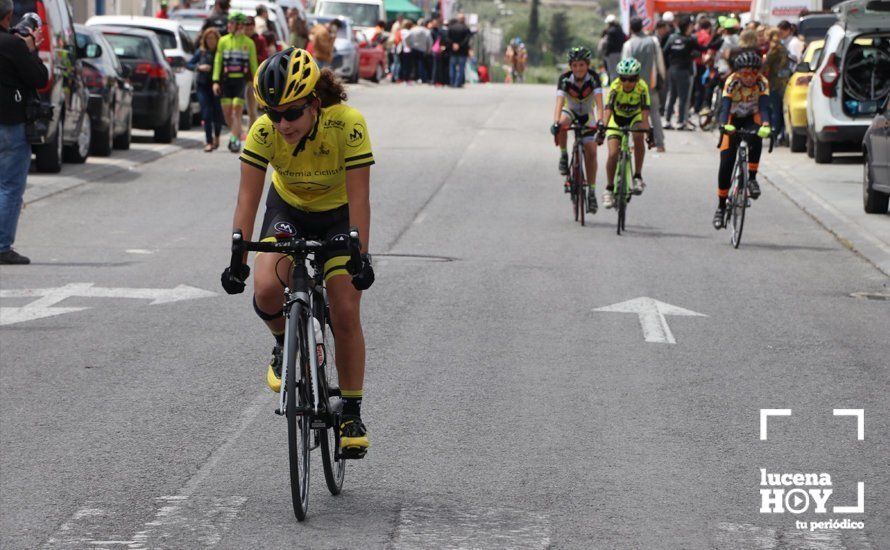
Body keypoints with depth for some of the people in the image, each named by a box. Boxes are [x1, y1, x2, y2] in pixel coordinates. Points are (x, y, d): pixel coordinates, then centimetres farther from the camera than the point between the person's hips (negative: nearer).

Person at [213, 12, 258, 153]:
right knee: (227, 111, 2)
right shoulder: (223, 41, 7)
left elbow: (253, 64, 10)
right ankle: (237, 134, 25)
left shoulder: (249, 43, 6)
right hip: (226, 80, 2)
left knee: (237, 110, -11)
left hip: (241, 80, -2)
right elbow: (217, 61, 5)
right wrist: (215, 81, -3)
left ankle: (235, 139, -9)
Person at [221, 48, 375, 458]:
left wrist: (361, 256, -37)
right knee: (266, 288, -26)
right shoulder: (264, 132, -27)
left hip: (338, 213, -1)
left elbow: (359, 197, -31)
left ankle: (351, 412, 5)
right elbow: (248, 197, -26)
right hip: (288, 209, 2)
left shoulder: (348, 124, -32)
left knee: (346, 312, -11)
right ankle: (284, 344, 7)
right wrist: (237, 258, -35)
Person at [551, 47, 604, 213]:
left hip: (587, 115, 0)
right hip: (570, 111, 0)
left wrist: (600, 122, -52)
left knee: (591, 153, -11)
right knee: (561, 125, -37)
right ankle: (563, 156, -13)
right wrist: (555, 123, -53)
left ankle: (592, 191, -5)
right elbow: (559, 102, -37)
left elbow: (599, 103, -35)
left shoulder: (593, 78, -26)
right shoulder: (565, 79, -26)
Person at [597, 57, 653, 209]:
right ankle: (609, 189, 4)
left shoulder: (642, 87, -28)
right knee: (613, 154, -15)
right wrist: (602, 129, -53)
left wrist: (649, 133, -48)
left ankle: (638, 177, -21)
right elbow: (608, 109, -39)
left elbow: (645, 112, -36)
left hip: (635, 117, 0)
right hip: (617, 118, 0)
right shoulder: (615, 87, -29)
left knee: (638, 137, -33)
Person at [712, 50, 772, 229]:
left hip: (751, 119, 0)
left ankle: (752, 178, -20)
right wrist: (724, 125, -57)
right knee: (726, 165, -8)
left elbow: (764, 106, -35)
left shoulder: (762, 83, -23)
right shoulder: (732, 82, -26)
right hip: (733, 120, 0)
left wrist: (765, 125, -56)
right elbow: (725, 106, -37)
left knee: (756, 140, -37)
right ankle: (721, 206, 6)